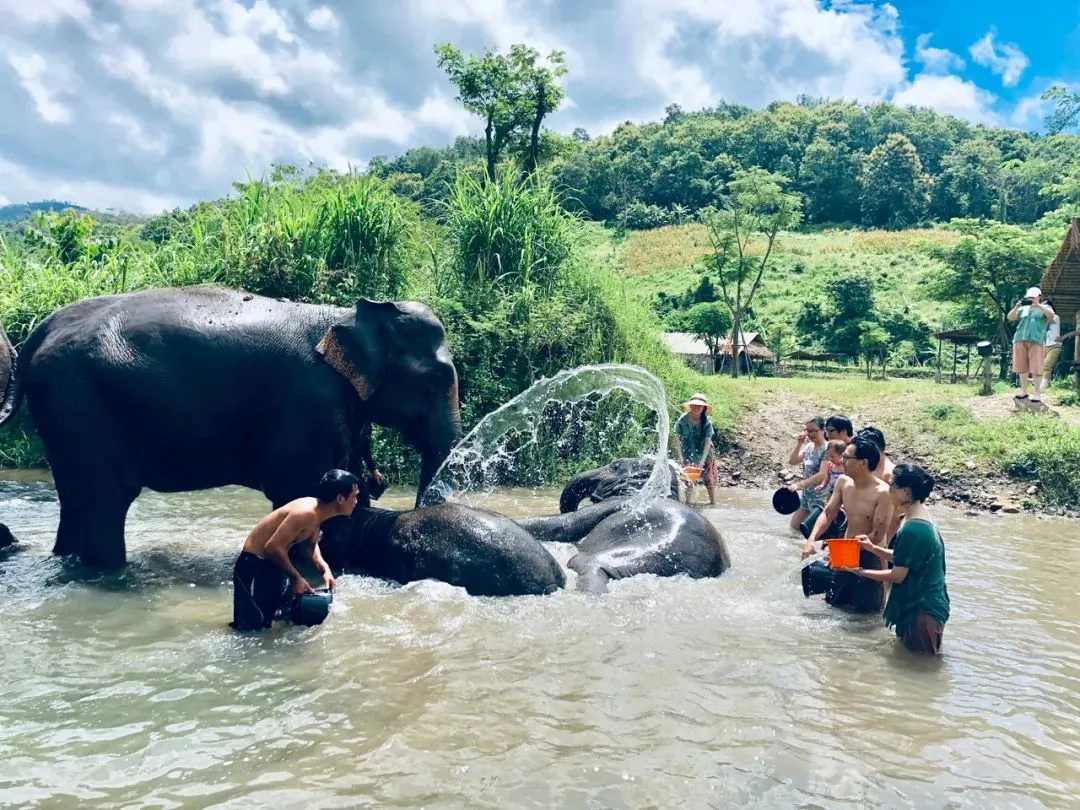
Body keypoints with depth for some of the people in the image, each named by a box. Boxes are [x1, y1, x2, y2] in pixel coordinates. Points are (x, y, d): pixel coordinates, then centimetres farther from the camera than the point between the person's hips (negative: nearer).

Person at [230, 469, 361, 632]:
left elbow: (311, 543, 15)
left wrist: (324, 568, -2)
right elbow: (273, 547, -32)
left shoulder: (318, 511, -2)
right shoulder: (306, 513, -31)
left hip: (273, 564, 10)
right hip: (254, 565, -10)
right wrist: (296, 577, -20)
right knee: (253, 627, -9)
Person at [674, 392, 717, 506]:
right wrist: (680, 458, -21)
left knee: (708, 477, 5)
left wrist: (702, 461, -25)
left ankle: (713, 501, 17)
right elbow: (677, 439, -15)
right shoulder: (682, 420, -19)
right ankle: (688, 502, 17)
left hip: (704, 453, 0)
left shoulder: (706, 422, -19)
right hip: (687, 453, 0)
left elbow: (707, 442, -18)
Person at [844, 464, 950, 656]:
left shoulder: (912, 530, -26)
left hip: (922, 610, -10)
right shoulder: (922, 519, 6)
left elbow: (897, 575, -20)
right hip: (924, 604, 10)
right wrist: (873, 548, 6)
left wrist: (859, 571, -11)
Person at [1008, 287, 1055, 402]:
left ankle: (1037, 393, -4)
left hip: (1036, 341, -3)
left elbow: (1051, 315, -8)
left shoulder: (1044, 308, 13)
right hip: (1020, 340, 3)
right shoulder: (1023, 309, 20)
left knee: (1036, 369, -8)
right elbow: (1010, 317, 11)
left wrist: (1038, 305, -13)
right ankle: (1023, 391, 13)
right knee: (1022, 368, 4)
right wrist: (1016, 306, -4)